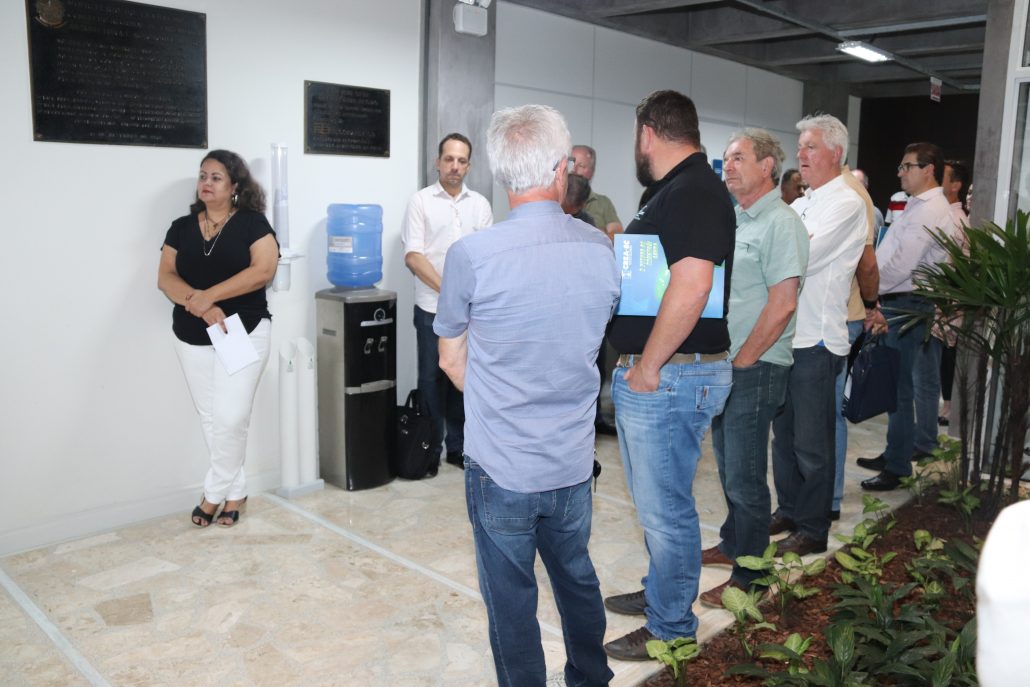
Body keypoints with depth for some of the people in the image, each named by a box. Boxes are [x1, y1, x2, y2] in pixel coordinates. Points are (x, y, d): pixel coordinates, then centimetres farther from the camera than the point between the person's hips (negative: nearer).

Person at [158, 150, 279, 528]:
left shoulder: (252, 222, -3)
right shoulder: (181, 227, 9)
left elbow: (263, 270, -16)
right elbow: (165, 277, 1)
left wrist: (208, 295, -20)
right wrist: (200, 307, -18)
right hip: (192, 339, 5)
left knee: (231, 418, -9)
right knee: (211, 419, 10)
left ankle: (215, 492, 10)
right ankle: (235, 492, 24)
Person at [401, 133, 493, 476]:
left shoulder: (480, 204, 9)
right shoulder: (420, 201, -1)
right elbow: (413, 256, -9)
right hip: (432, 309, -3)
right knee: (432, 379, 4)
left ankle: (458, 447, 21)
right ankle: (430, 451, 14)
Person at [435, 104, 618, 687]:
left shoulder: (472, 255, -17)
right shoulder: (601, 250, -5)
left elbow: (452, 360, -3)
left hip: (501, 467, -4)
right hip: (573, 463, 4)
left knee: (511, 598, 13)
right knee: (578, 578, 25)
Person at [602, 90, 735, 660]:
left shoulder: (694, 193, -18)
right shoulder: (672, 191, 14)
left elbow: (691, 285, -29)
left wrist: (648, 367, -23)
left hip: (670, 377, -10)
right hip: (643, 376, 10)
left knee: (665, 509, 4)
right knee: (654, 500, 23)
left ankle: (670, 628, 21)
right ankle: (659, 591, 42)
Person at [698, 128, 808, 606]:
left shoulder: (781, 223, -13)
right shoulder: (734, 220, 14)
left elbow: (783, 304, -19)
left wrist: (741, 361, -16)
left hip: (756, 369, -8)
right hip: (724, 365, 8)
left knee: (744, 476, 0)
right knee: (728, 465, 19)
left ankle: (749, 575, 13)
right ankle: (733, 544, 35)